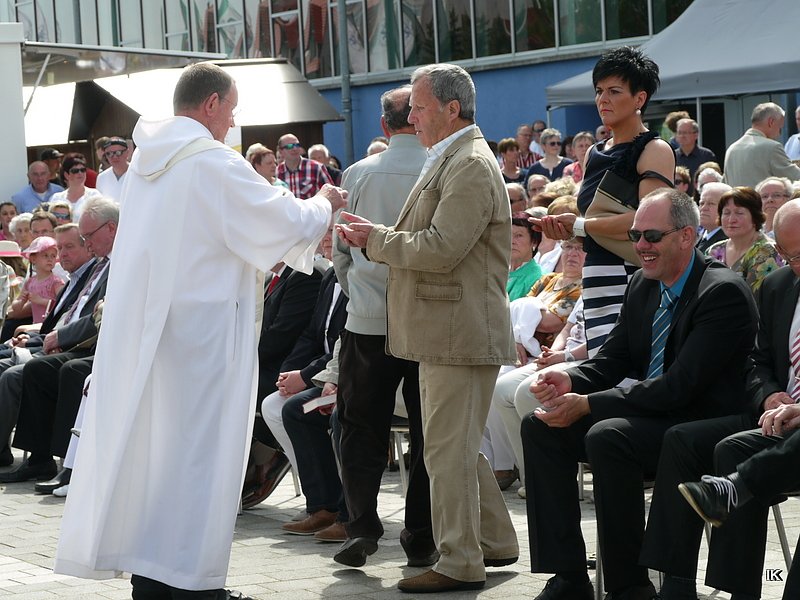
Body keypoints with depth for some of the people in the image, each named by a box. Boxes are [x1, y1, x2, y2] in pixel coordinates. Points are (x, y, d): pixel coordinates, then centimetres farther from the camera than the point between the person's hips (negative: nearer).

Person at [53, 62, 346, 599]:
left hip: (137, 328, 8)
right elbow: (283, 224, -9)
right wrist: (323, 205, 12)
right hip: (199, 330, -8)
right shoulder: (216, 163, -14)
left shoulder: (146, 161, 11)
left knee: (147, 439, 11)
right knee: (196, 447, -2)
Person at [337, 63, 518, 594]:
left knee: (449, 450, -5)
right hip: (445, 332, 11)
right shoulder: (449, 161, 18)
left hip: (461, 333, -11)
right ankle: (495, 542, 28)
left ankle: (459, 564, 2)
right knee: (458, 446, 18)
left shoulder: (472, 166, -16)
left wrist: (376, 238, -11)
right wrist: (375, 239, 5)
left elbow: (439, 249, -23)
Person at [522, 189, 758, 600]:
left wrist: (586, 404, -25)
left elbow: (677, 387, -24)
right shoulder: (642, 286, 9)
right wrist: (568, 380, -11)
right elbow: (611, 362, 13)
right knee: (539, 427, -6)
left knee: (608, 437, -33)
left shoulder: (724, 293, -18)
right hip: (646, 414, 9)